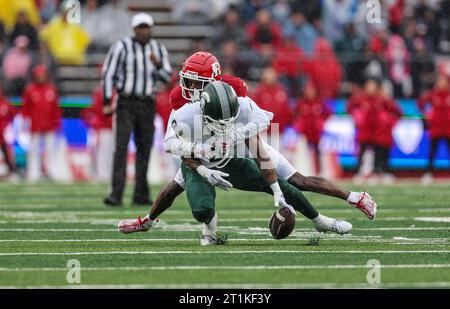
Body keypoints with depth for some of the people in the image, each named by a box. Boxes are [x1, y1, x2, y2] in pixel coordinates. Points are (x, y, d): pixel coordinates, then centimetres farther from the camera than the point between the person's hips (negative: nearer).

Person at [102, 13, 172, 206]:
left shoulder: (159, 50, 7)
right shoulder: (121, 47, -4)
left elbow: (167, 78, 6)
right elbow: (108, 74, -3)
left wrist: (158, 64, -15)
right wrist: (107, 103, -9)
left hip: (147, 105, 4)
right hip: (126, 103, -4)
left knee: (144, 149, 6)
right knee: (122, 147, -14)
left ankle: (141, 195, 14)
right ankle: (116, 194, -20)